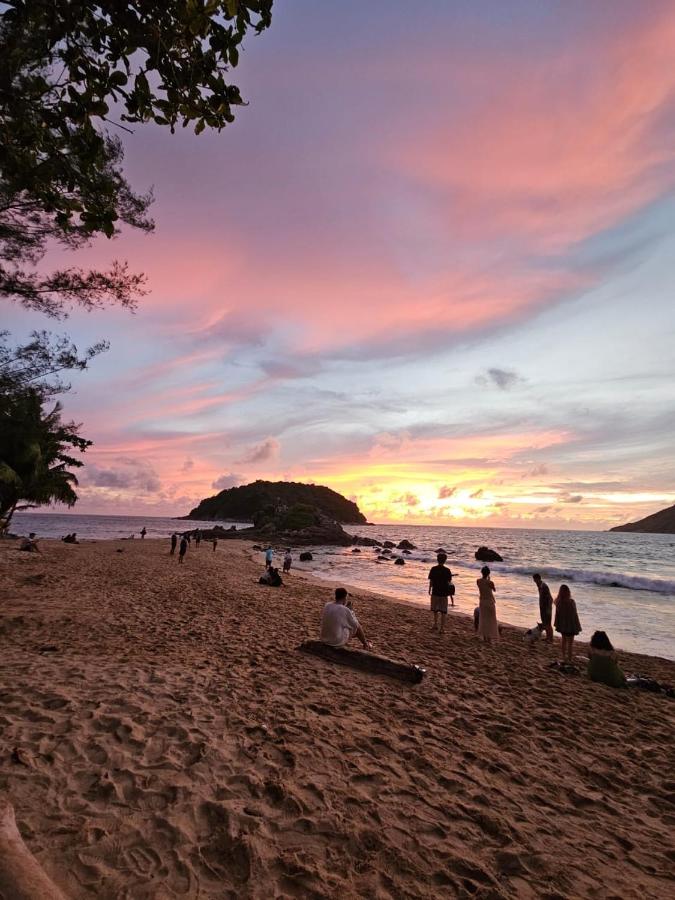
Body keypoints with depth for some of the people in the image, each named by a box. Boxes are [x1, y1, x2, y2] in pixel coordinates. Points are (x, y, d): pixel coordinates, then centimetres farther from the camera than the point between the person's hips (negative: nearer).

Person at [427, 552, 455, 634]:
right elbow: (449, 583, -5)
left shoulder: (433, 569, -6)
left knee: (435, 610, 19)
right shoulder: (447, 570, -8)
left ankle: (435, 625, 29)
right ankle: (442, 628, 10)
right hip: (444, 593, -1)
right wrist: (451, 595, 4)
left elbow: (431, 581, -2)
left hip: (435, 592, 1)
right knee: (443, 611, 8)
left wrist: (429, 590, 12)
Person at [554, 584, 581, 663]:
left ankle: (564, 657, 32)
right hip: (571, 625, -5)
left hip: (562, 625, 5)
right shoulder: (571, 602, -22)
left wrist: (557, 624, 12)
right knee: (570, 642, 9)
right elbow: (574, 615, -17)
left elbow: (557, 614, 1)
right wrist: (577, 627, -6)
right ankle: (569, 659, 15)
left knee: (564, 641, 21)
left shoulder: (558, 602, -8)